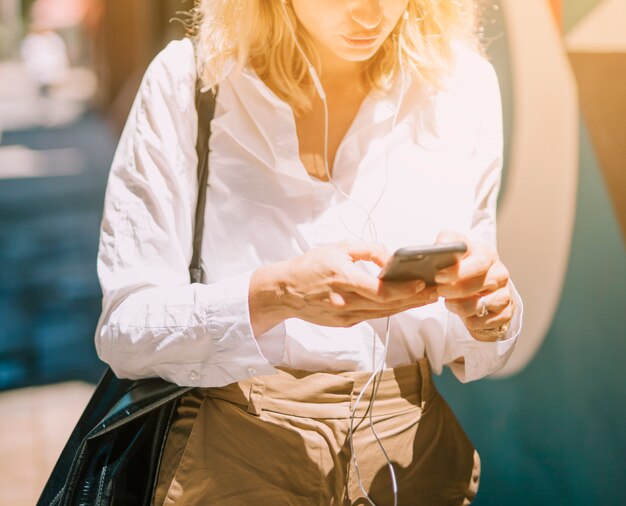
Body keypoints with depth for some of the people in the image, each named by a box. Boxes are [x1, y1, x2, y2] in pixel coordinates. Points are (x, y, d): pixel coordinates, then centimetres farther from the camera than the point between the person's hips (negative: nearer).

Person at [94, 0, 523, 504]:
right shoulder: (186, 81, -11)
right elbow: (124, 332, -14)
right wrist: (275, 295, -29)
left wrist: (489, 307, -19)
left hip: (412, 458, 3)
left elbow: (459, 351, 3)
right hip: (236, 460, -2)